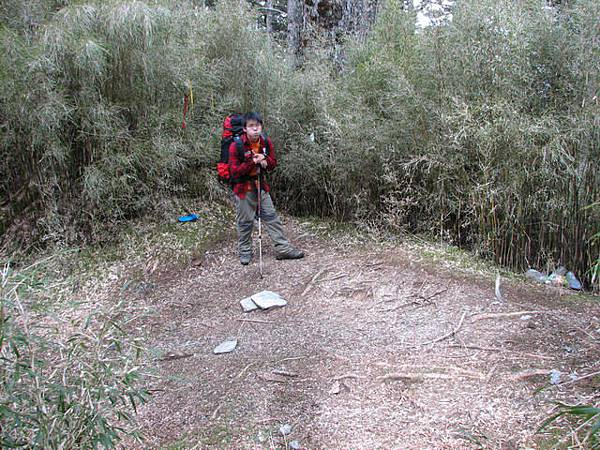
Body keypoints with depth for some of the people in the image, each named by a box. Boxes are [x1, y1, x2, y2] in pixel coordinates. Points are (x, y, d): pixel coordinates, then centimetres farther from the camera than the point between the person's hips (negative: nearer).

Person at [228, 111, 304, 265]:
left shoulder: (266, 142, -4)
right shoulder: (236, 146, -18)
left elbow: (273, 163, 6)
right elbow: (234, 171, -19)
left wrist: (265, 162, -17)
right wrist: (253, 162, -27)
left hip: (261, 186, 5)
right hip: (243, 188, -4)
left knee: (271, 217, 8)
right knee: (245, 222, 6)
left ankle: (283, 248, 15)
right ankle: (244, 252, 23)